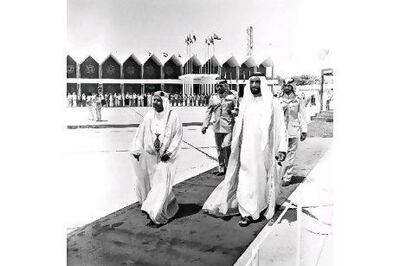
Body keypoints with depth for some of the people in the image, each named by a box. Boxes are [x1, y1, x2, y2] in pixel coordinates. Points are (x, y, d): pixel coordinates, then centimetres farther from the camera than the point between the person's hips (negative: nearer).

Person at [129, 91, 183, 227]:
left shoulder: (173, 116, -10)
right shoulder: (149, 115, -2)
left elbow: (178, 136, -6)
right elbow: (140, 133, 4)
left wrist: (169, 152, -12)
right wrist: (136, 150, -1)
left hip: (165, 157, -4)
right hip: (149, 155, 4)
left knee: (162, 184, -2)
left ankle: (156, 215, 10)